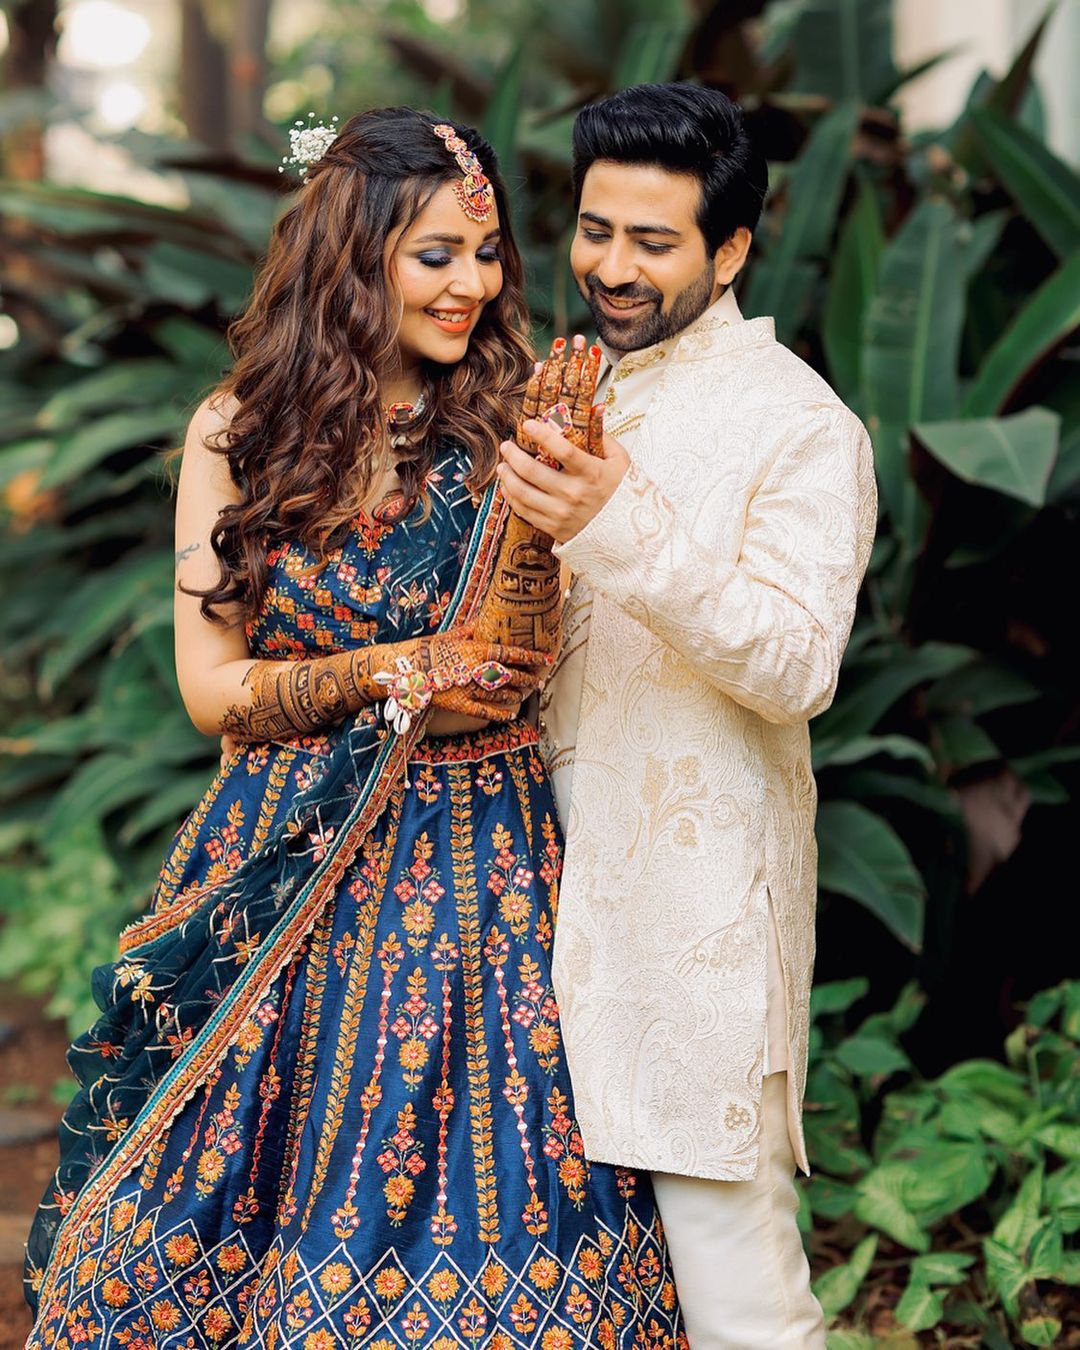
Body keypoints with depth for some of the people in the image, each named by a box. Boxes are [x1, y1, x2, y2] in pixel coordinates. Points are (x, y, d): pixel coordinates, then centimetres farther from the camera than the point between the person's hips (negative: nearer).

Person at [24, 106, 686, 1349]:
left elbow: (517, 659, -16)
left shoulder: (510, 429, -1)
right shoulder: (238, 433, 1)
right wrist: (393, 671, -13)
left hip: (479, 859, 0)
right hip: (292, 863, 1)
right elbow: (211, 687, -1)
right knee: (253, 1192, 8)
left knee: (476, 1198, 3)